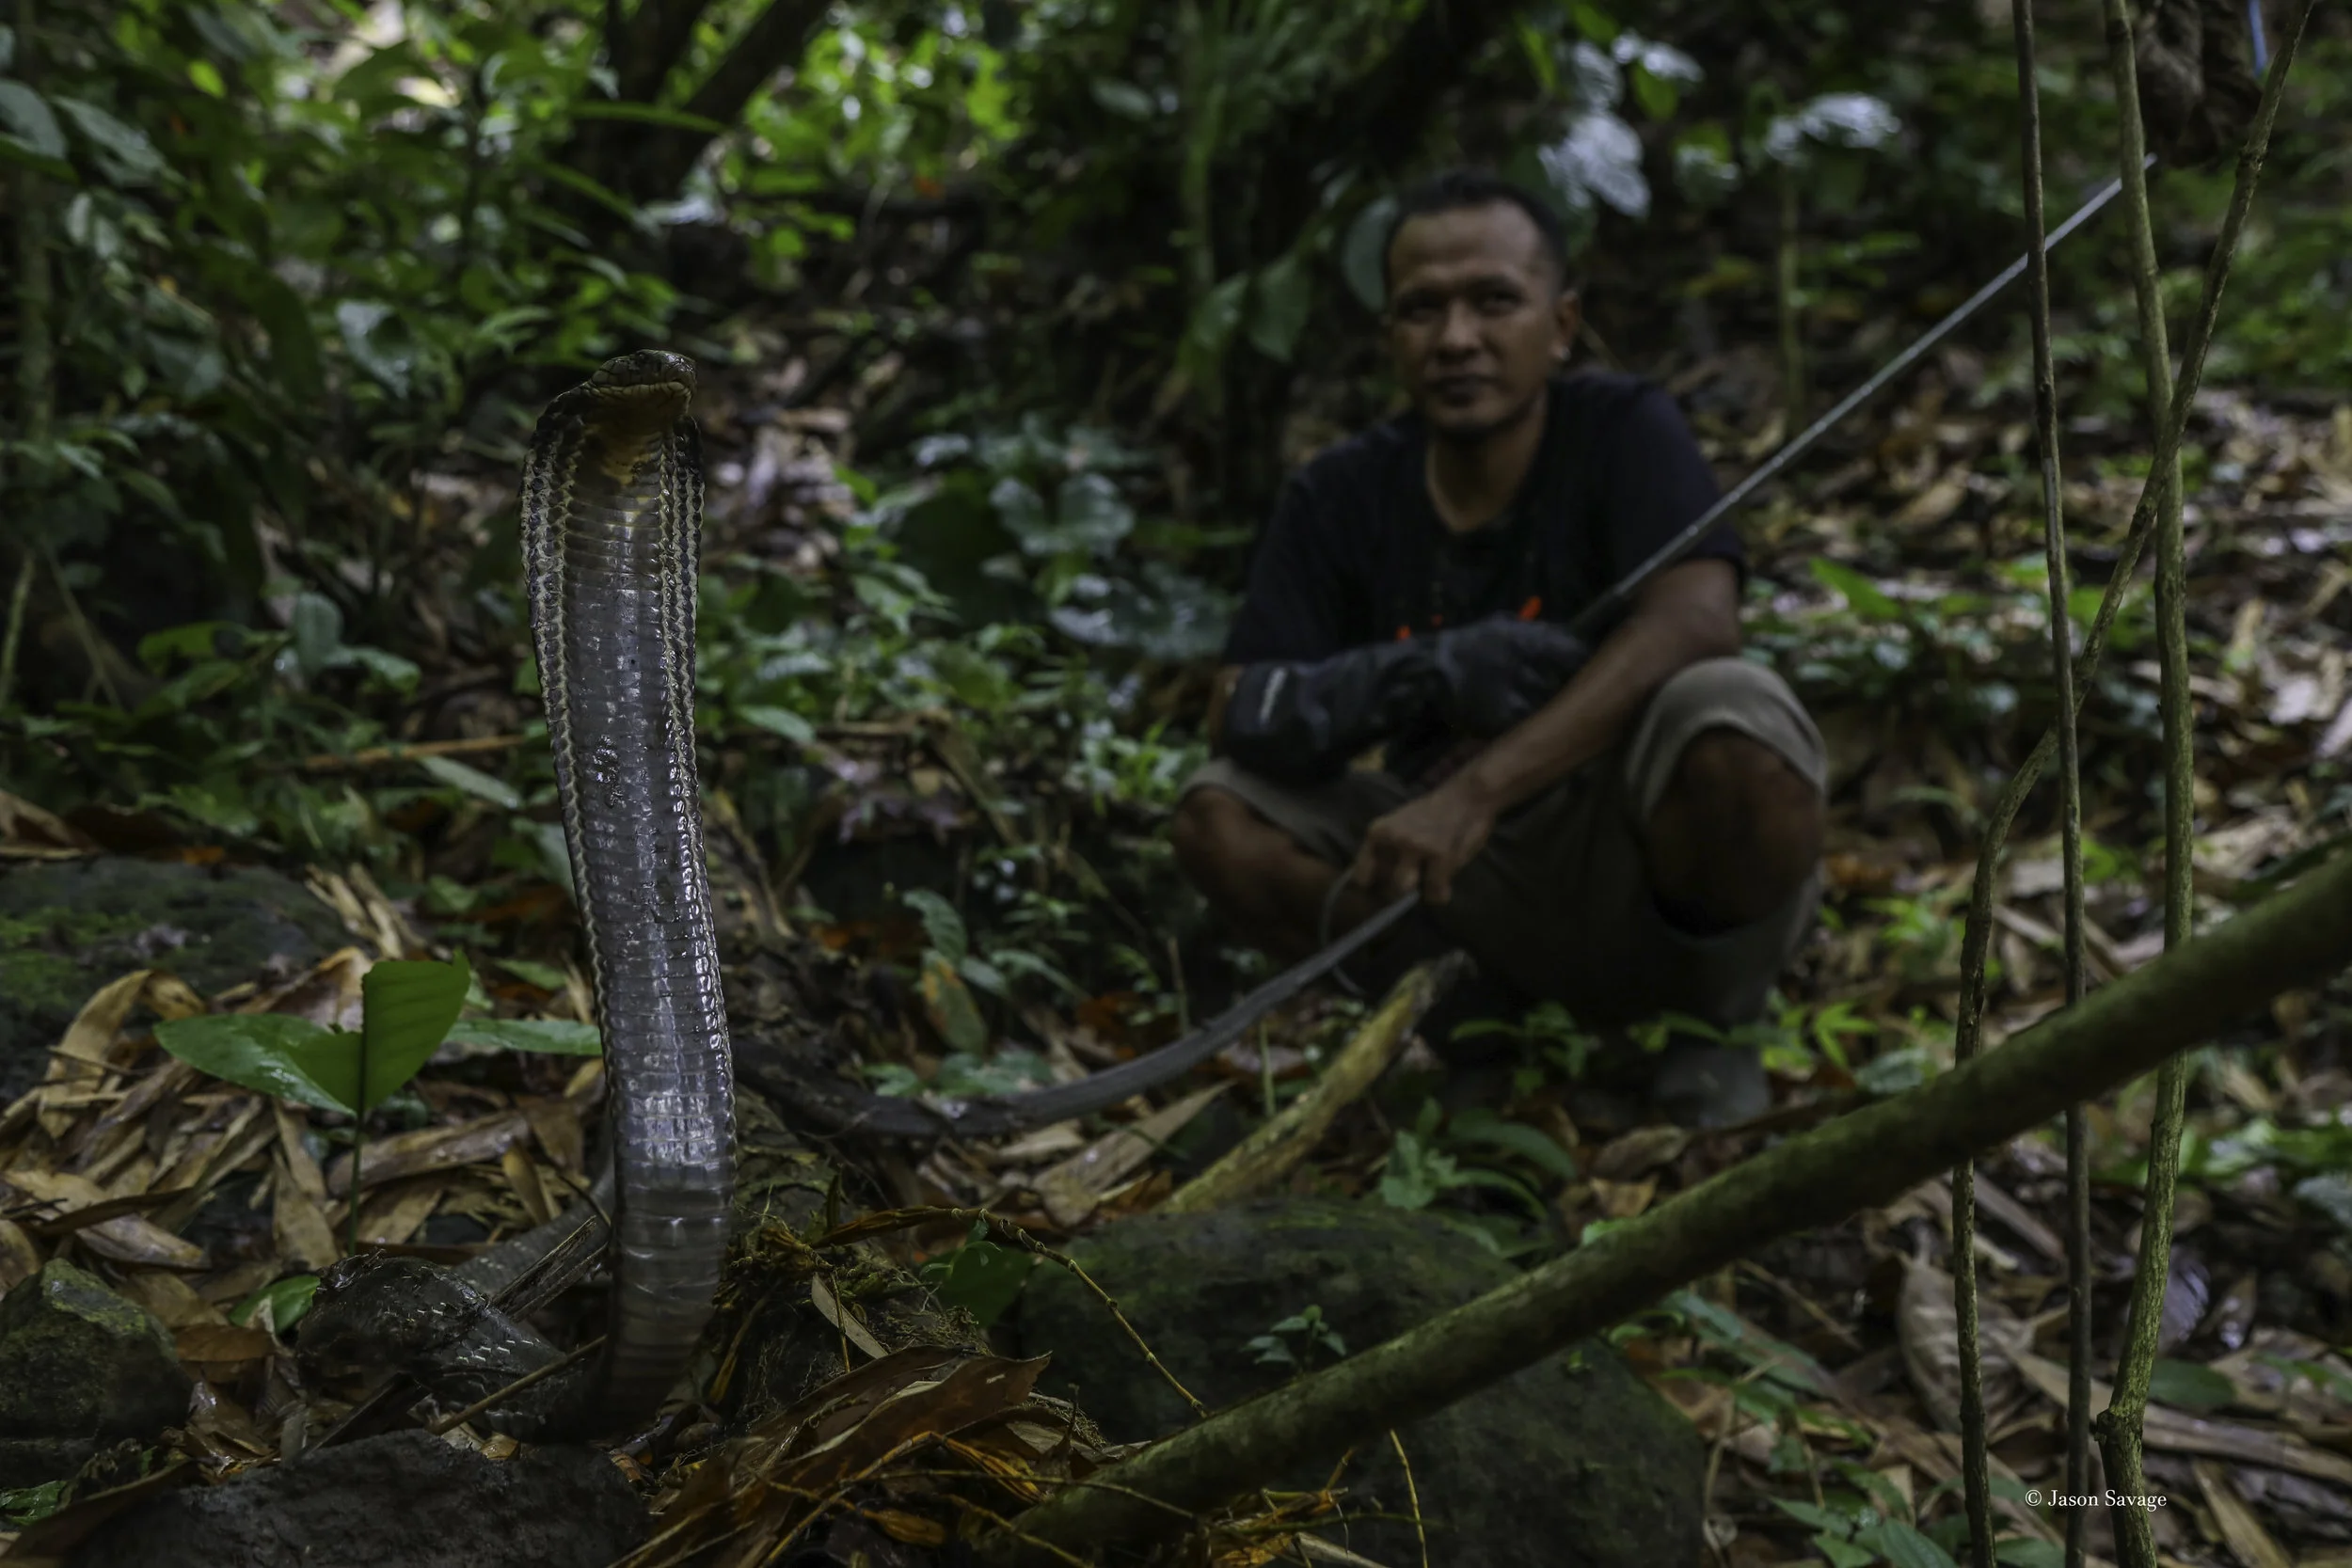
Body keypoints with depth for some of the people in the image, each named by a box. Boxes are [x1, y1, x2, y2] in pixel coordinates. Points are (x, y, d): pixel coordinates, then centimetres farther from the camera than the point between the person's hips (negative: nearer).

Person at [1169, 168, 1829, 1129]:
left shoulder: (1622, 431, -10)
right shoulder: (1342, 500, -1)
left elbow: (1694, 618, -29)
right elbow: (1241, 717, -10)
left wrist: (1476, 792, -39)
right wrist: (1416, 675, -29)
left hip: (1648, 868, -3)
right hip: (1487, 880, 3)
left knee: (1727, 719, -35)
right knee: (1219, 817, -16)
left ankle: (1719, 1018, -4)